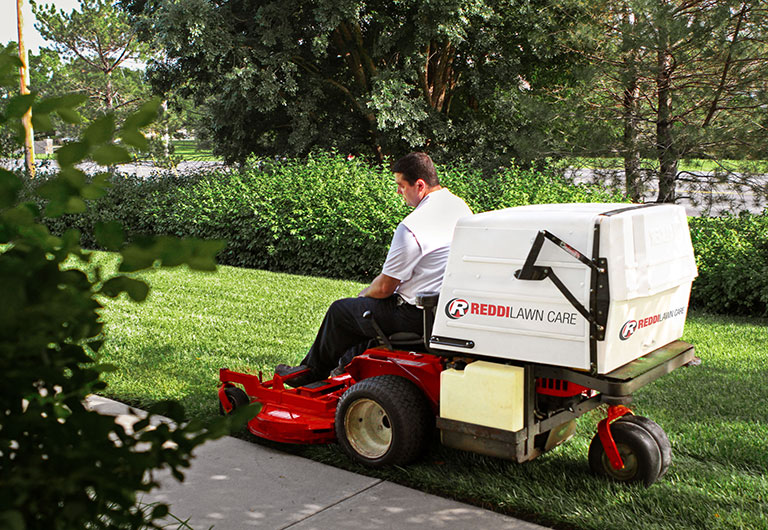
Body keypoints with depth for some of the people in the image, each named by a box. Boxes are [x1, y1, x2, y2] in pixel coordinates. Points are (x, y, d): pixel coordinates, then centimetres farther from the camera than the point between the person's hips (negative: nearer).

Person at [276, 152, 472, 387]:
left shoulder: (412, 227, -24)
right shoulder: (460, 206, 4)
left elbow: (384, 288, -16)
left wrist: (362, 295, 8)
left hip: (419, 315, -9)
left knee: (340, 310, 10)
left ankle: (311, 372, 31)